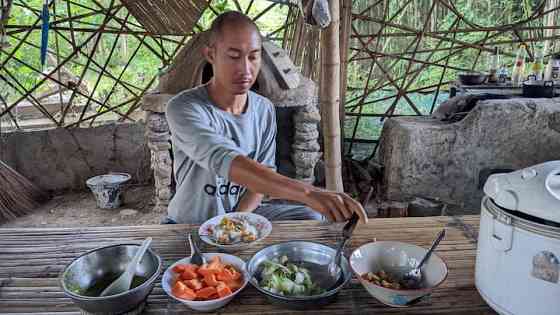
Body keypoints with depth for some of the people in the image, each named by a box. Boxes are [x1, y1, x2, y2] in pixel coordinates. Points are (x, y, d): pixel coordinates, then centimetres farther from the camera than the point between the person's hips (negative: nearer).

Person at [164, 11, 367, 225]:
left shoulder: (265, 110, -4)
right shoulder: (184, 108, -23)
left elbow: (263, 173, -2)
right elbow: (225, 162, -39)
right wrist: (307, 192, -50)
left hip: (245, 215, 4)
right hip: (191, 224, -3)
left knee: (313, 220, -16)